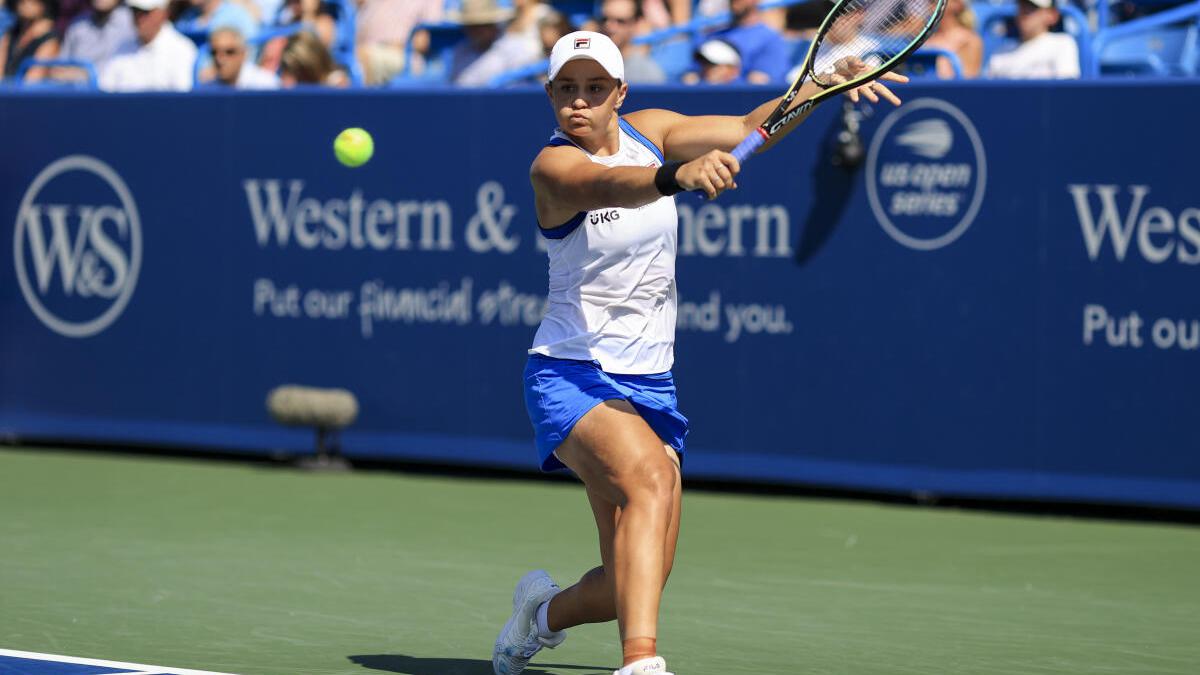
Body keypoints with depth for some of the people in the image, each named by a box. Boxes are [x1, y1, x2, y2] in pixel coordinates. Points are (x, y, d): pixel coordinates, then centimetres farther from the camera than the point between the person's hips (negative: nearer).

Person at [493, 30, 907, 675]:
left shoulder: (649, 131, 5)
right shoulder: (553, 166, -15)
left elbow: (749, 127, 3)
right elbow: (608, 187, -37)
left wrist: (825, 82, -13)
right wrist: (678, 175, -57)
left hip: (648, 384, 6)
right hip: (571, 377, -6)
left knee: (635, 585, 1)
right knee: (650, 475, -37)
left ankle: (543, 611, 33)